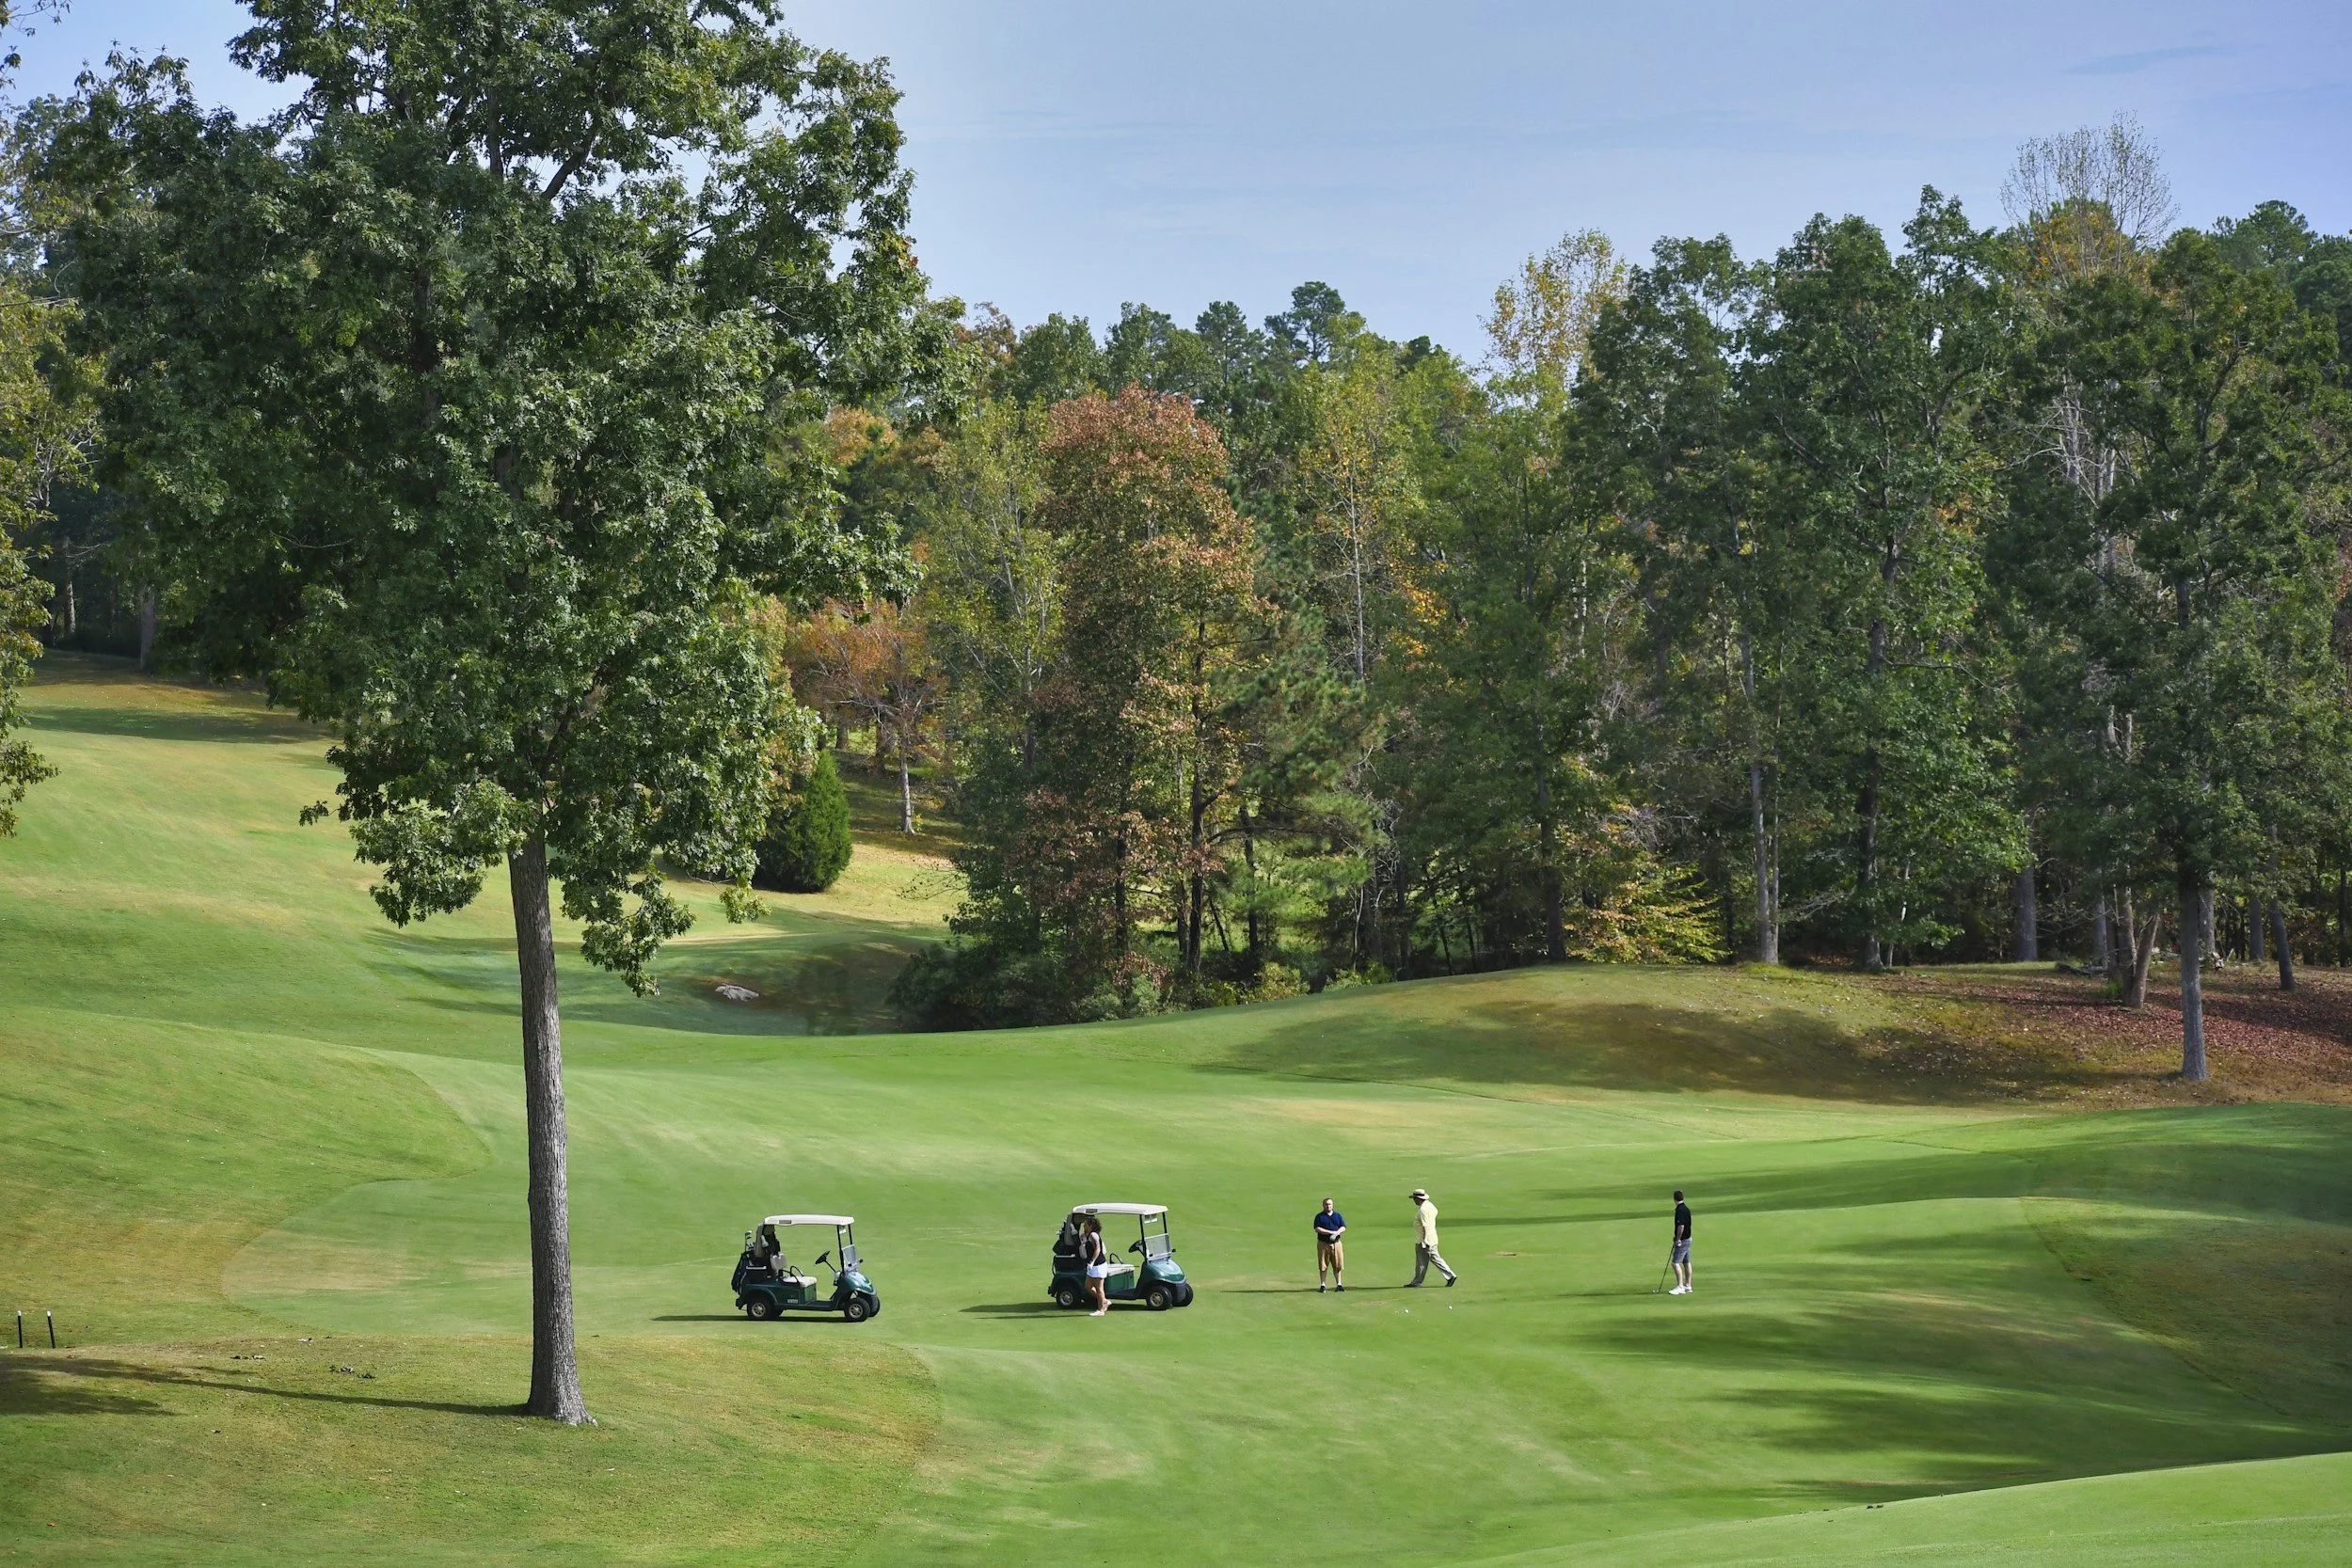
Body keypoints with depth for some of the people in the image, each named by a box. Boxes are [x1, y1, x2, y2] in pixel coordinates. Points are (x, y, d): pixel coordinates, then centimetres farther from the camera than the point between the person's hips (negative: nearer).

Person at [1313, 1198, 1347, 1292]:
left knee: (1337, 1265, 2)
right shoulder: (1319, 1217, 3)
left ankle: (1339, 1284, 8)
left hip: (1336, 1243, 2)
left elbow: (1343, 1228, 6)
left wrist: (1336, 1233, -14)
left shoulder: (1338, 1216, 13)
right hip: (1323, 1243, -2)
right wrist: (1331, 1232, -16)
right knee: (1323, 1266, -1)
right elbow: (1317, 1229, -9)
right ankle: (1322, 1285, 4)